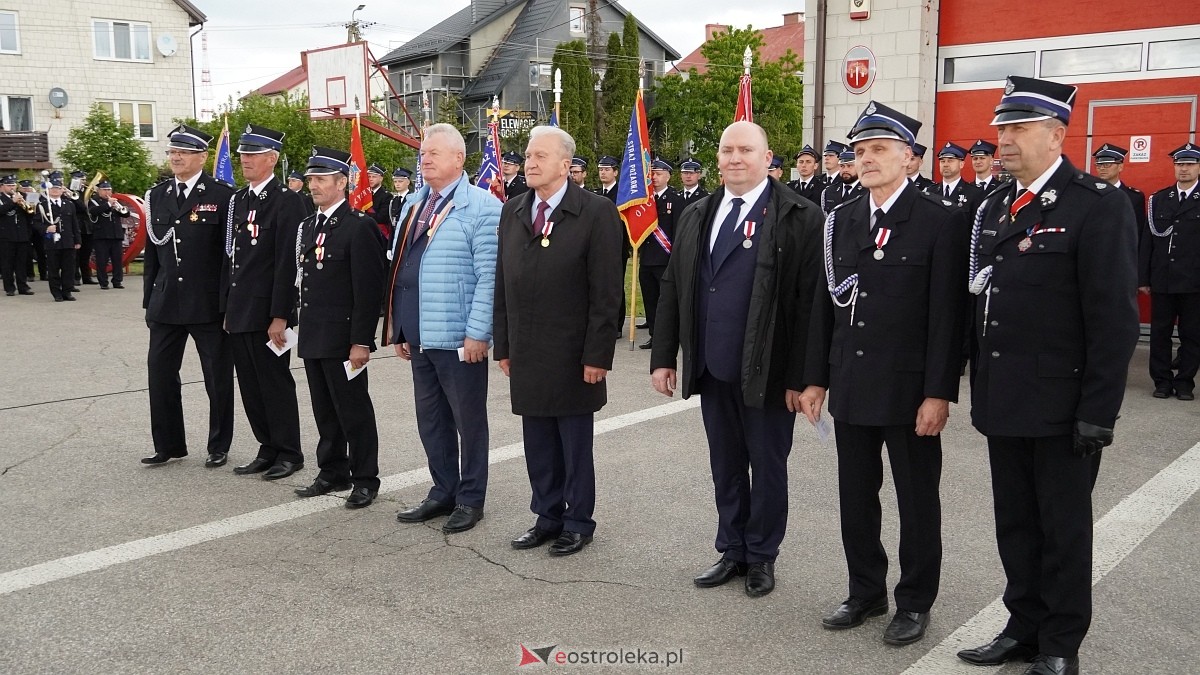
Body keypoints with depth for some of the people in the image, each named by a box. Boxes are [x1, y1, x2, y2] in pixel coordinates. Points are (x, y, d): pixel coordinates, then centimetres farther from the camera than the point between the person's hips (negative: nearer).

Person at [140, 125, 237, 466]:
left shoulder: (222, 196, -7)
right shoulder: (157, 195, 9)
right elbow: (152, 251, 13)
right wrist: (149, 299, 11)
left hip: (209, 306, -5)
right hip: (166, 304, 5)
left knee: (218, 378, 6)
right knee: (160, 374, 9)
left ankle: (219, 446, 20)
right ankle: (168, 444, 24)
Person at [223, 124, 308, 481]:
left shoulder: (287, 201, -10)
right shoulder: (237, 200, 14)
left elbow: (287, 263, -15)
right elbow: (230, 257, 15)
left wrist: (280, 316, -18)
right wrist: (227, 308, 13)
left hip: (267, 313, -7)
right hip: (239, 313, 8)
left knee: (275, 383, 1)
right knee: (250, 385, 12)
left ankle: (289, 453, 14)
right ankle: (268, 449, 23)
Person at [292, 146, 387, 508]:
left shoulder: (359, 226, -12)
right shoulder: (308, 226, 14)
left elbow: (369, 289, -16)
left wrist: (361, 341, -18)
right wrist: (302, 325, 15)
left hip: (342, 338, -8)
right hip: (313, 338, 8)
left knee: (353, 410, 1)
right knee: (324, 409, 15)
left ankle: (365, 479, 12)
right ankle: (333, 473, 27)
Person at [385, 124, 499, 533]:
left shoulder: (481, 206, -9)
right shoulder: (414, 206, 14)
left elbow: (489, 276, -14)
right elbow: (400, 270, 17)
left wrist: (477, 332, -18)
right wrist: (398, 328, 15)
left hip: (460, 339, -7)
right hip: (419, 337, 8)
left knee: (468, 422, 6)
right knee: (431, 420, 16)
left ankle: (470, 500, 19)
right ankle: (443, 492, 29)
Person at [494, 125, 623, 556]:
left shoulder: (596, 213, -8)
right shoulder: (512, 212, 10)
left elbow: (606, 293, -11)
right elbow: (502, 284, 12)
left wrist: (597, 355, -14)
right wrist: (503, 346, 8)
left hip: (572, 358, -5)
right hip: (526, 355, 5)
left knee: (575, 445, 8)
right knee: (538, 445, 13)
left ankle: (578, 522, 22)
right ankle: (547, 517, 27)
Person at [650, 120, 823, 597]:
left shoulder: (800, 218, -8)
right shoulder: (696, 217, 10)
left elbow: (809, 302, -12)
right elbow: (673, 289, 11)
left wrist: (800, 377, -15)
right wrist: (663, 357, 6)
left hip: (767, 374, -5)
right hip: (711, 370, 5)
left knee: (767, 466, 10)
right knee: (725, 466, 16)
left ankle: (761, 556, 26)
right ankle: (732, 551, 30)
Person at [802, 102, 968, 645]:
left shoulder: (941, 221, -8)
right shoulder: (841, 220, 8)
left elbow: (947, 314, -11)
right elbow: (825, 304, 9)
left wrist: (938, 393, -14)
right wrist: (817, 377, 7)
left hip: (909, 390, -5)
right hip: (851, 388, 5)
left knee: (917, 501, 9)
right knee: (855, 497, 13)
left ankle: (914, 602, 25)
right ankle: (865, 592, 30)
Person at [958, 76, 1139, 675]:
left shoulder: (1098, 205, -11)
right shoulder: (993, 206, 10)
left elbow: (1115, 319, -14)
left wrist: (1098, 413, -16)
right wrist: (981, 387, 9)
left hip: (1061, 408, -6)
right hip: (1003, 401, 6)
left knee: (1064, 529, 9)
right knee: (1015, 525, 15)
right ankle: (1025, 626, 30)